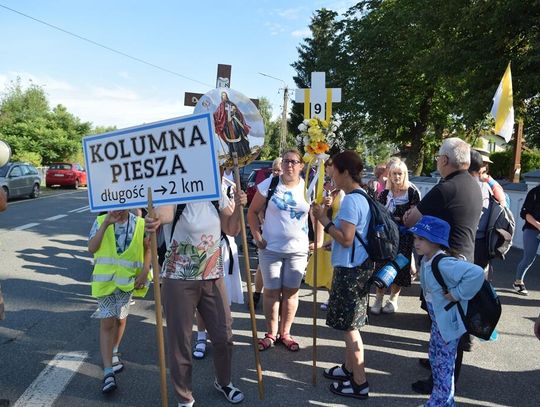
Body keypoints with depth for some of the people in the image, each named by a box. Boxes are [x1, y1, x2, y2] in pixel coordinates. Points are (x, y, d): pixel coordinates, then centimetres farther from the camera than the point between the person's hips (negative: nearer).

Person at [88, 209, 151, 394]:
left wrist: (144, 272, -7)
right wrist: (106, 224, -21)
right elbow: (91, 248, -12)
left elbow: (148, 248, 3)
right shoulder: (100, 221, -4)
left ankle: (114, 354, 43)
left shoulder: (139, 223, -4)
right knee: (106, 323, -4)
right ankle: (108, 373, -1)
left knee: (120, 319, 17)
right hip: (105, 280, -1)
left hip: (127, 280, 1)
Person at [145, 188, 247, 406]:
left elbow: (232, 230, 4)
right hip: (179, 281, -4)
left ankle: (223, 382, 42)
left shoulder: (218, 197, 1)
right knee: (180, 341, 7)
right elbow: (165, 211, -40)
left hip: (213, 278, 5)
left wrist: (238, 207, -13)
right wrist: (155, 219, -63)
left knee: (223, 335, 13)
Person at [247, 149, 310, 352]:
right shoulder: (269, 184, -4)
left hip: (298, 249, 1)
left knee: (291, 292, 10)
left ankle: (285, 333, 27)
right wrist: (257, 237, -6)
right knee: (271, 291, 8)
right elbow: (253, 212, 1)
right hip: (271, 248, -1)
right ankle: (271, 333, 25)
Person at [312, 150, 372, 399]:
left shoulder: (350, 201, -20)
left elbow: (346, 239, -25)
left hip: (350, 270, -10)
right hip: (356, 267, 10)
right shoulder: (361, 197, 11)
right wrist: (325, 244, 19)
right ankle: (349, 368, 36)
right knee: (350, 324, 21)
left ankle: (360, 383, 14)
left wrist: (324, 220, -16)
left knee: (350, 326, 2)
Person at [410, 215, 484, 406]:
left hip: (448, 321, -10)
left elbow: (476, 273, -40)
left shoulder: (444, 264, -30)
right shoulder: (426, 260, 0)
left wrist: (457, 294, -31)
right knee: (435, 359, 22)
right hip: (438, 319, 10)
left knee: (443, 365, 4)